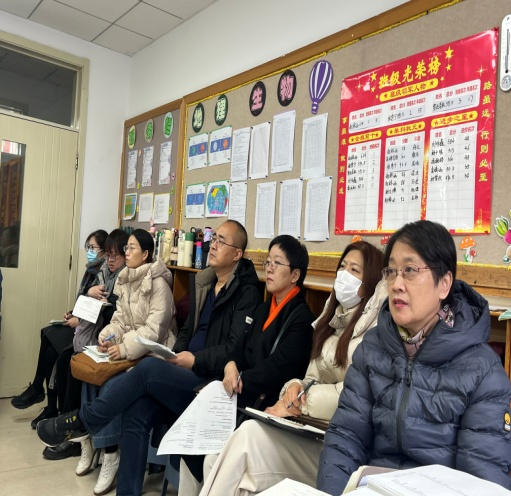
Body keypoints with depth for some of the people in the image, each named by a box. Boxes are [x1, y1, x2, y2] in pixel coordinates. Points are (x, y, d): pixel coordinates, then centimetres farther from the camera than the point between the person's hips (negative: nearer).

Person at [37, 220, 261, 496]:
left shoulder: (246, 292, -8)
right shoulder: (203, 282, 15)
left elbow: (237, 348, -15)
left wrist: (195, 361, -17)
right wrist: (177, 355, 2)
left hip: (212, 383, -7)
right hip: (187, 375, 7)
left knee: (149, 368, -24)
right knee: (136, 412, -15)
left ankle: (81, 421, -3)